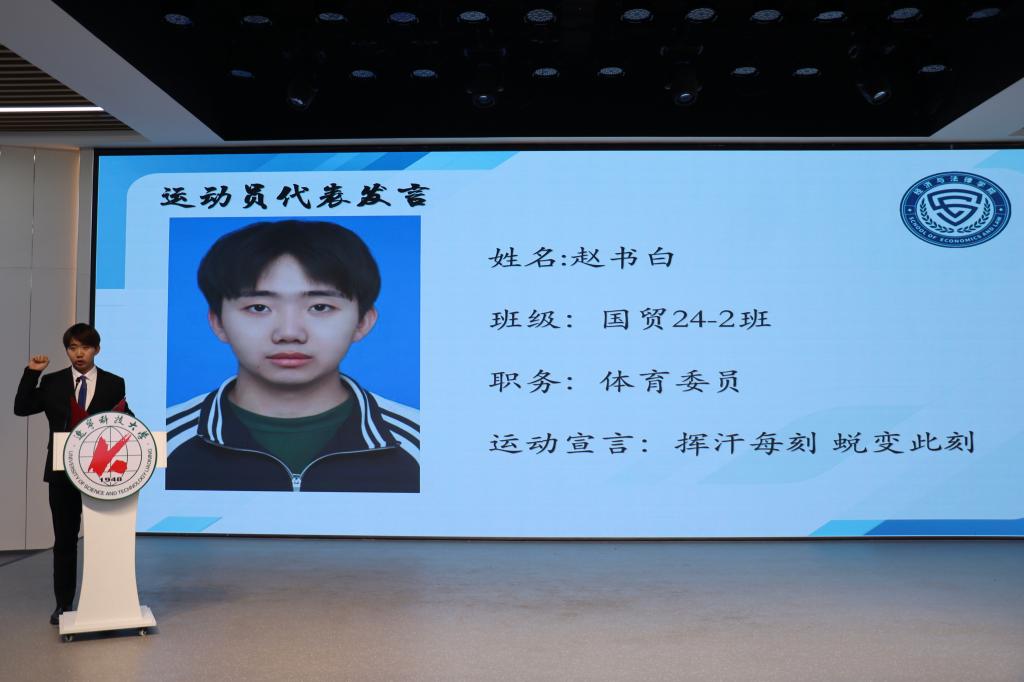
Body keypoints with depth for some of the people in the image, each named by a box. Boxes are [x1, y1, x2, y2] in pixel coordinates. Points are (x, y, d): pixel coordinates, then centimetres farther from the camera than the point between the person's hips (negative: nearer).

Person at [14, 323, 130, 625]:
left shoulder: (114, 383, 3)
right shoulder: (52, 382, 5)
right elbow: (21, 408, -2)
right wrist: (31, 373, -8)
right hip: (62, 471, 1)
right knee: (64, 539, 9)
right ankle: (63, 603, 19)